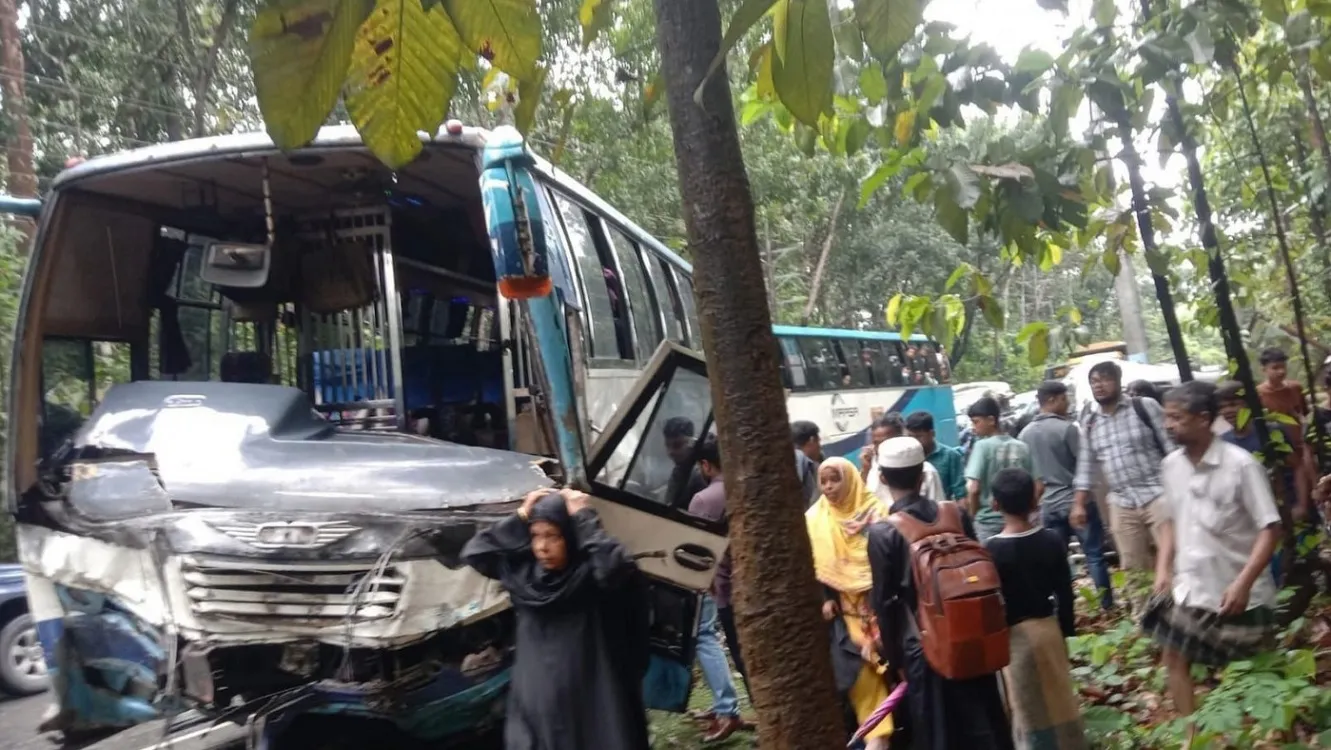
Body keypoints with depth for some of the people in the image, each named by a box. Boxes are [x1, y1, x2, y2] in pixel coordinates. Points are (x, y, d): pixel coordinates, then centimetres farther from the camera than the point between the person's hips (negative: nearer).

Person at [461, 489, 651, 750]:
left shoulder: (593, 574, -14)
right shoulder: (523, 570, 4)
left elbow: (618, 565, -36)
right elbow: (473, 552, 6)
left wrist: (583, 518, -24)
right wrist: (520, 518, -4)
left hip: (592, 707, -5)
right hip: (535, 704, 5)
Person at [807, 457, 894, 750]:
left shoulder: (876, 511, -1)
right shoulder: (814, 518, 5)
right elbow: (813, 565, 5)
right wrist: (824, 599, -5)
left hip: (878, 602, -1)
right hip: (843, 607, 1)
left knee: (887, 662, 0)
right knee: (860, 669, -5)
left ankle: (892, 725, 15)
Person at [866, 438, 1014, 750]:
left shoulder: (882, 533, -15)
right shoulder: (956, 515, -4)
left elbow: (884, 602, -11)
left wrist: (894, 657, 1)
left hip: (923, 647, -4)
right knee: (985, 725, 18)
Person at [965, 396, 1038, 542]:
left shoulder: (983, 445, -11)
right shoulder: (1022, 447, 5)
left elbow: (973, 489, -17)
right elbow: (1038, 485, 7)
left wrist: (974, 514, -2)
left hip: (989, 521, -5)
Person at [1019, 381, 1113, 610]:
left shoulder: (1025, 434, 6)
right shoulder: (1067, 427, -14)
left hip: (1048, 505, 5)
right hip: (1075, 500, -5)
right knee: (1094, 554, 5)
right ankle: (1107, 604, 11)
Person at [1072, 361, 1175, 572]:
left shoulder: (1144, 407, -2)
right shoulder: (1089, 420, 10)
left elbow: (1171, 447, -3)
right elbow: (1086, 464, 15)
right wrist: (1079, 503, 10)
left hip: (1158, 496, -4)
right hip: (1121, 504, 4)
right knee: (1133, 569, 8)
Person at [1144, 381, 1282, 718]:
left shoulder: (1241, 465, -18)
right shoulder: (1171, 465, 0)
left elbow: (1270, 529, -17)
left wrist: (1243, 583, -23)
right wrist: (1163, 568, 1)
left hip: (1239, 595, -5)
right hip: (1189, 590, 6)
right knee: (1175, 659, 10)